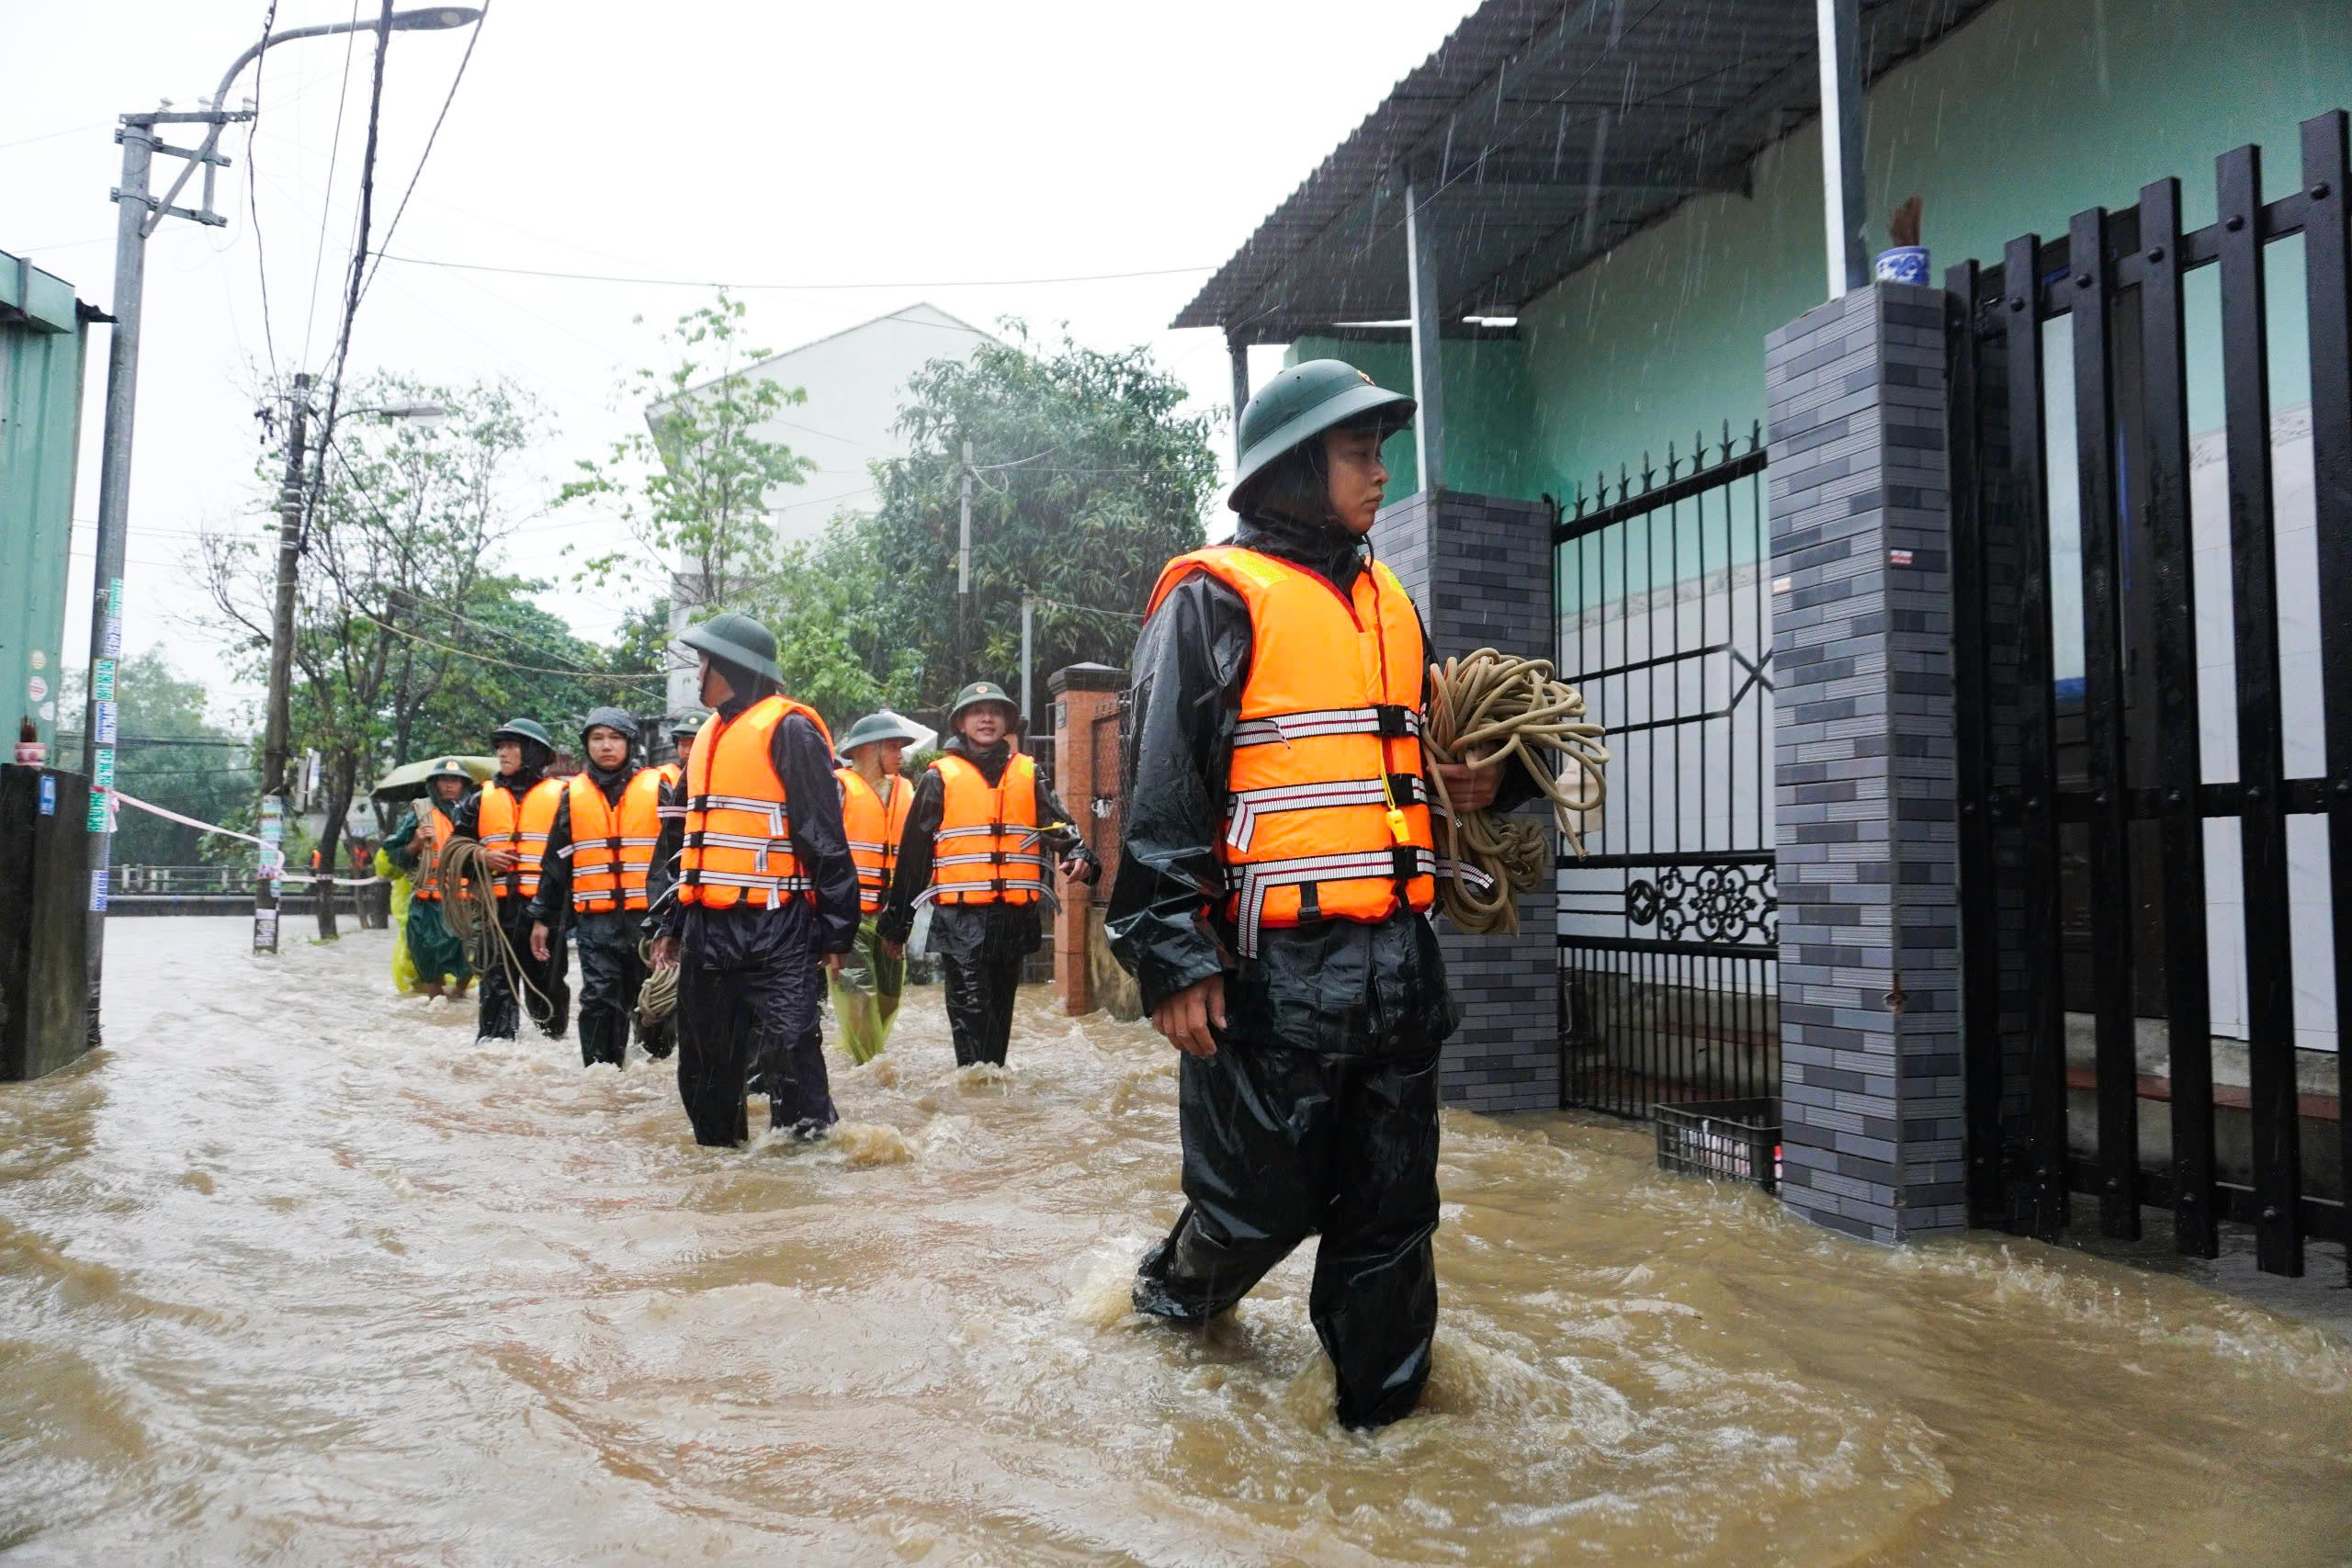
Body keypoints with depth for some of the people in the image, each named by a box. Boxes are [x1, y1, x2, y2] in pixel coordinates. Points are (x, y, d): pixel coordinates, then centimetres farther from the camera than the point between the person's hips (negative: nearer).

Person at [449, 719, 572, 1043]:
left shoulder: (559, 795, 3)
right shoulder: (484, 798, 14)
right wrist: (482, 857, 0)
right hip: (499, 908, 3)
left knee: (546, 979, 7)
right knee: (496, 981, 3)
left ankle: (554, 1036, 22)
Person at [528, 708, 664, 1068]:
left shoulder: (654, 788, 4)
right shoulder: (573, 794, 10)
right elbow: (556, 862, 14)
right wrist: (542, 917, 13)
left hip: (647, 915, -1)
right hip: (595, 920, 1)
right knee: (599, 999, -1)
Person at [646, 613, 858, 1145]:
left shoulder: (788, 730, -8)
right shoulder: (709, 735, 19)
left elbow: (825, 838, -12)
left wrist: (836, 932, -14)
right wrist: (671, 922, 21)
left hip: (776, 930, -8)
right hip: (708, 928, 9)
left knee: (789, 1049, -13)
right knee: (705, 1062, 14)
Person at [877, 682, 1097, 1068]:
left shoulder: (1028, 774, 12)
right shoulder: (940, 777, 4)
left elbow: (1058, 824, 1)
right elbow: (913, 852, 6)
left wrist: (1078, 855, -23)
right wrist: (897, 921, 6)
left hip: (1014, 917, 3)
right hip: (960, 918, -3)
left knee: (1000, 1012, 13)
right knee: (970, 1014, -8)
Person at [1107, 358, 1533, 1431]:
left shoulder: (1388, 603, 17)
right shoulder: (1215, 601, -4)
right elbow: (1161, 790, -9)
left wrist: (1482, 782, 7)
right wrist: (1173, 960, -15)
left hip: (1398, 962, 7)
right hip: (1274, 968, -6)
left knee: (1391, 1210, 12)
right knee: (1261, 1202, 5)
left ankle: (1384, 1415, 28)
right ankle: (1175, 1296, 36)